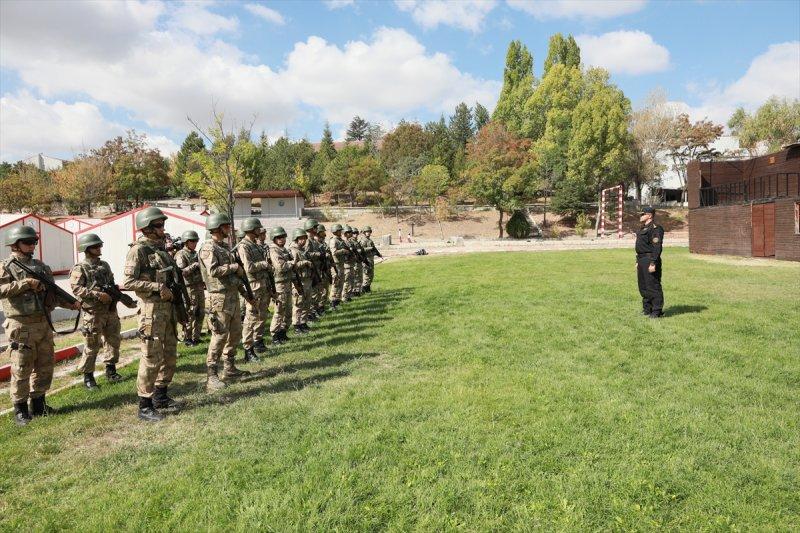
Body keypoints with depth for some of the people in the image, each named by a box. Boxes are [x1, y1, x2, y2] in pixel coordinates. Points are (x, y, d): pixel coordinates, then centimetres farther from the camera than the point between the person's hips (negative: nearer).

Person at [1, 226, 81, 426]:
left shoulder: (41, 266, 14)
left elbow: (53, 292, 15)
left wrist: (71, 303, 2)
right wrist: (26, 283, -21)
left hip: (44, 324, 6)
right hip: (21, 327, -6)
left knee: (44, 366, 12)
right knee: (21, 370, 0)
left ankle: (38, 404, 26)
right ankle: (20, 410, 13)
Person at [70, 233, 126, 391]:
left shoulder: (105, 265, 15)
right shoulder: (80, 269, -6)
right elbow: (77, 289, -17)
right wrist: (98, 295, -23)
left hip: (111, 311, 7)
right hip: (94, 313, -6)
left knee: (113, 341, 12)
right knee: (91, 346, -1)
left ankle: (111, 371, 26)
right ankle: (88, 377, 11)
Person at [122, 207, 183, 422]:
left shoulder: (161, 247, 14)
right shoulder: (138, 250, -10)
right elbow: (127, 282, -18)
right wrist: (157, 288, -20)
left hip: (169, 307, 8)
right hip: (152, 309, -8)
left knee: (170, 357, 15)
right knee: (151, 359, -3)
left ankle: (160, 396, 30)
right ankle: (145, 406, 7)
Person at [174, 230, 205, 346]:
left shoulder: (196, 254, 16)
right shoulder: (181, 255, -7)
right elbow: (181, 271, -18)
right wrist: (194, 265, -20)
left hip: (200, 286, 7)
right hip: (190, 288, -7)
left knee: (200, 314, 10)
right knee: (190, 315, -3)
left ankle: (196, 337, 19)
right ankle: (187, 338, 8)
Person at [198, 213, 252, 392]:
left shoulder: (226, 246, 16)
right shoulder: (208, 248, -11)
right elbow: (213, 270, -26)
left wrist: (243, 290, 19)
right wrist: (234, 266, -15)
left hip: (233, 295, 9)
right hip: (220, 298, -9)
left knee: (235, 334, 15)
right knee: (220, 336, -10)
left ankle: (229, 369, 26)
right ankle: (211, 376, -4)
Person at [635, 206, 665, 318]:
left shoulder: (655, 228, -13)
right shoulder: (643, 229, 18)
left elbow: (657, 247, -20)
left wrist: (653, 263, -24)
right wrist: (638, 261, 21)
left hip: (650, 260, -10)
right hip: (642, 260, 10)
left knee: (653, 286, -6)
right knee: (643, 286, 14)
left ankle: (657, 311, 0)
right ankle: (647, 309, 24)